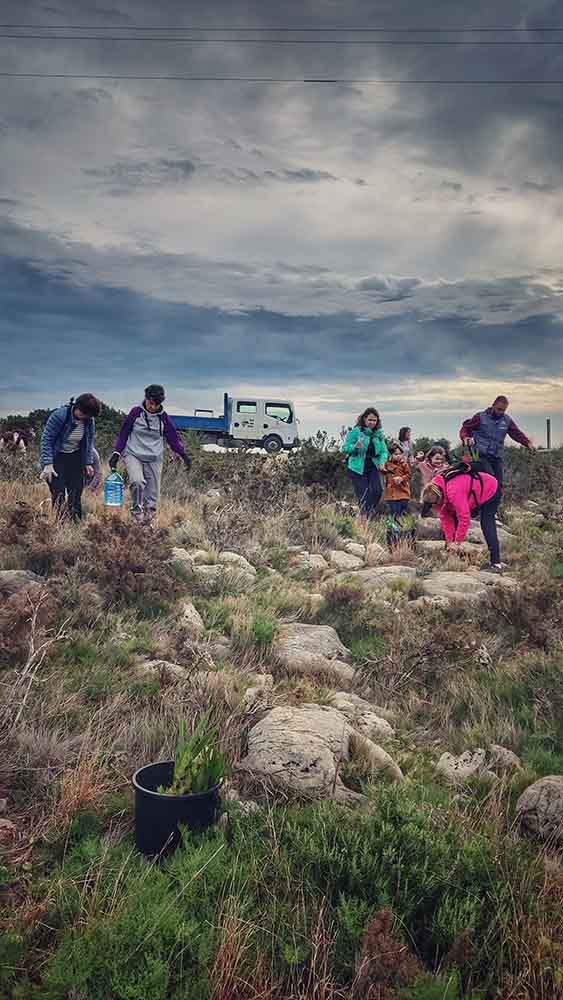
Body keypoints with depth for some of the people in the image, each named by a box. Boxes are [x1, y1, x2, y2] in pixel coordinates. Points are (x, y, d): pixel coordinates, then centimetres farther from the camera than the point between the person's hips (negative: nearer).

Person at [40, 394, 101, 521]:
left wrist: (88, 463, 5)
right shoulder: (59, 415, -21)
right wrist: (47, 464, -21)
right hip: (56, 457, -4)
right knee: (59, 495, -11)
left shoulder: (89, 420, -6)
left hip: (75, 458, 4)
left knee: (75, 494, -1)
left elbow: (89, 442, 9)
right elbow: (46, 439, -16)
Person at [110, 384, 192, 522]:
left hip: (154, 459, 2)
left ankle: (148, 515, 18)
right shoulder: (136, 412, -2)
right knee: (137, 482, -27)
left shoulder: (163, 417, 3)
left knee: (152, 493, 2)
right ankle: (136, 510, -6)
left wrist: (183, 454, -7)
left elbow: (173, 438, 6)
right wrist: (116, 453, -5)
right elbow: (123, 434, 3)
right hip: (133, 455, -2)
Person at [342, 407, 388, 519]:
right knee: (363, 496, -5)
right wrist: (355, 447, -27)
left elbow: (384, 451, 11)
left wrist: (382, 461, -10)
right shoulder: (356, 431, -6)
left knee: (377, 490, -16)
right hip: (358, 468, -3)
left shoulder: (379, 434, 8)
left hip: (373, 467, 4)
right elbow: (345, 448, -7)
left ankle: (371, 512, 3)